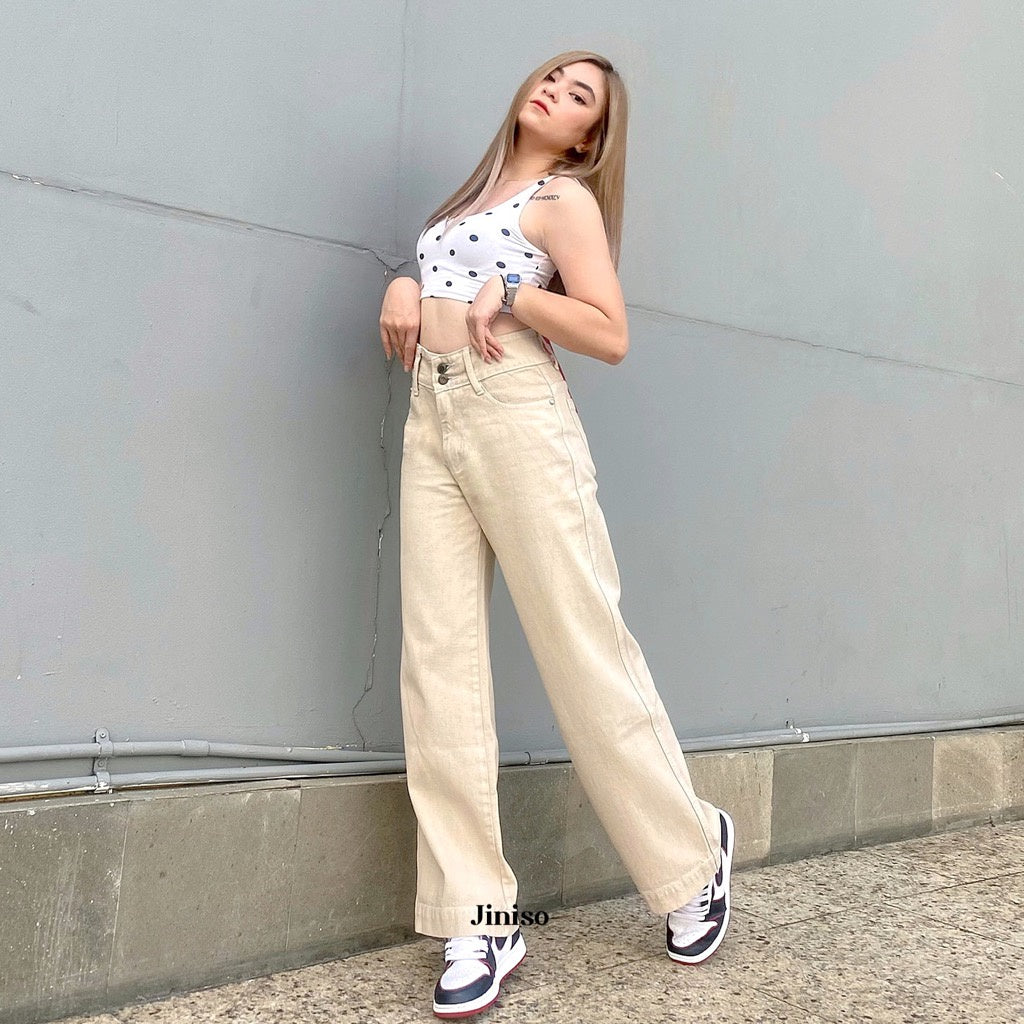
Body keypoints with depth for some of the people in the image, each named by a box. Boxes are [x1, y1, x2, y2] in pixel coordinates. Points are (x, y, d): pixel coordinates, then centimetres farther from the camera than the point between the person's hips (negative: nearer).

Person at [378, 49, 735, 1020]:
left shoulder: (565, 198, 4)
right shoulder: (477, 191, 24)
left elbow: (610, 335, -5)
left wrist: (510, 293, -13)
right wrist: (404, 289, 8)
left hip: (517, 419, -6)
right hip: (430, 423, 6)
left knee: (582, 647, -4)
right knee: (439, 662, -5)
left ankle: (690, 852, 16)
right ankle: (477, 921, -1)